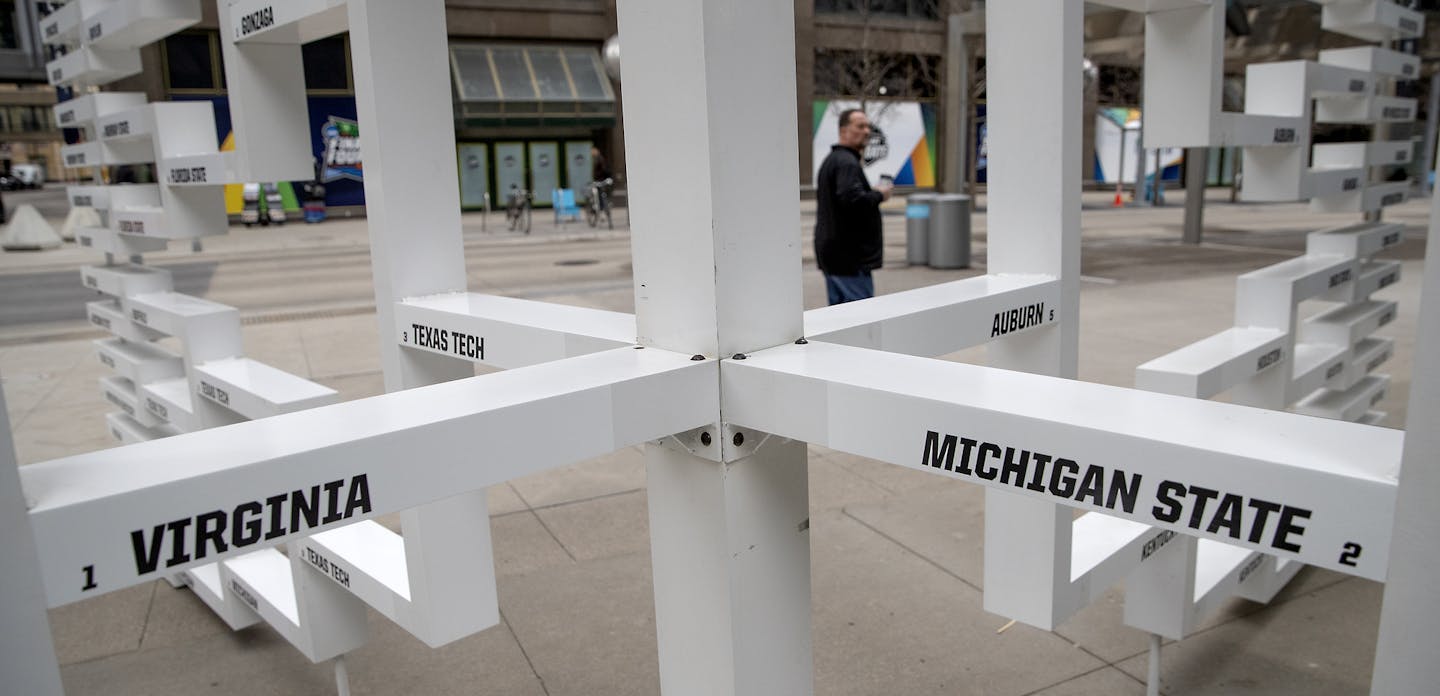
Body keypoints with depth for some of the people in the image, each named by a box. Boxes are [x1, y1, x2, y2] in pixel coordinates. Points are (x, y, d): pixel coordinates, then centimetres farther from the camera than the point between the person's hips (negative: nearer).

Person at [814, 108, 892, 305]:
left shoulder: (831, 160, 19)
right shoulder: (847, 162, -15)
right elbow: (852, 198, -31)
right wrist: (879, 195, -14)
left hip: (831, 252, 11)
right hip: (850, 257, -11)